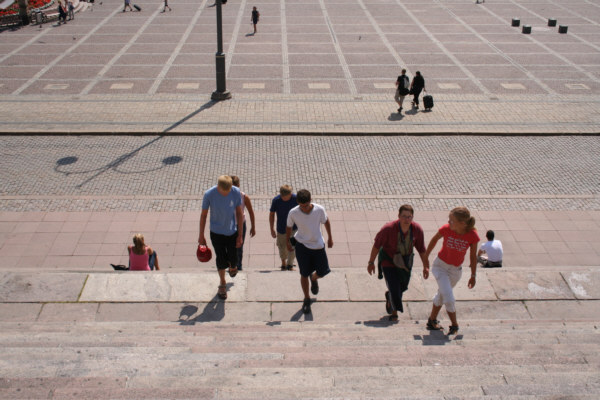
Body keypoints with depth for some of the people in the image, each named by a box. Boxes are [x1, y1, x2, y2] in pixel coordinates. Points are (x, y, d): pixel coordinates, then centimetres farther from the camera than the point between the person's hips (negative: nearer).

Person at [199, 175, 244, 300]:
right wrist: (201, 235, 0)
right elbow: (203, 215, -7)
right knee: (221, 259, 8)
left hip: (232, 232, 1)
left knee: (233, 259, 7)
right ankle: (222, 283, 35)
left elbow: (239, 213, -5)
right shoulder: (209, 194, -21)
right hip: (216, 232, -1)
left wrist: (240, 235, -2)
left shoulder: (236, 192, -17)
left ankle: (232, 267, 47)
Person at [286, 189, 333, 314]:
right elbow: (289, 227, -2)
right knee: (304, 274, 3)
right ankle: (307, 299, 26)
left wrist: (330, 237, 10)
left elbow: (326, 221, 1)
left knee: (322, 272, 8)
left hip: (318, 245, 1)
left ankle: (313, 278, 47)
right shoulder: (293, 213, -20)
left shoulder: (319, 209, -19)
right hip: (302, 245, -1)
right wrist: (287, 241, 10)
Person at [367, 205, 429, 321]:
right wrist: (371, 262, -9)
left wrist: (426, 266, 1)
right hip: (388, 260, -4)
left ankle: (389, 296, 51)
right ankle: (394, 313, 12)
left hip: (405, 261, 4)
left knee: (402, 287, 16)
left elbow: (421, 249, -5)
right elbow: (377, 245, -16)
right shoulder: (388, 228, -30)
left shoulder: (417, 229, -19)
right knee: (394, 287, -12)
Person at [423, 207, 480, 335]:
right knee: (449, 299, -14)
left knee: (441, 295, 20)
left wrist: (473, 275, 0)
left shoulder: (472, 236, -20)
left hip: (455, 270, 2)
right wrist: (425, 259, 5)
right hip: (440, 265, -2)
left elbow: (473, 256, -5)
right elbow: (434, 239, 0)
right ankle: (454, 325, 9)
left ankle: (432, 320, 41)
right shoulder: (446, 229, -21)